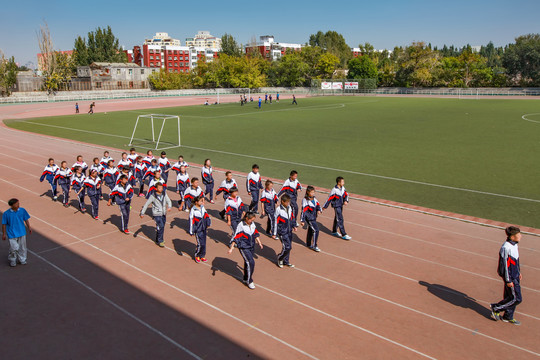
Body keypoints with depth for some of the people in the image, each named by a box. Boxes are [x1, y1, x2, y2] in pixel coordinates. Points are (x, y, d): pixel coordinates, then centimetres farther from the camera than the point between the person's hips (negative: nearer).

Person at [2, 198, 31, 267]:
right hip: (12, 234, -3)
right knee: (14, 248, -5)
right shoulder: (6, 213, -13)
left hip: (22, 232, 3)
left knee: (22, 247, 14)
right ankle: (12, 260, 21)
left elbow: (26, 219, 7)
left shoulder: (22, 210, -6)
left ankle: (22, 260, 33)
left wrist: (29, 228, 9)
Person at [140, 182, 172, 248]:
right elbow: (146, 204, -6)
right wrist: (142, 213, -4)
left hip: (163, 214, 5)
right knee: (161, 227, -14)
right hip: (157, 214, -5)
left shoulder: (164, 194, 0)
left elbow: (168, 201, 3)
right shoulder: (153, 196, -13)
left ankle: (158, 240, 33)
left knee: (162, 227, 14)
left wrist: (169, 207, -19)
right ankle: (160, 241, -1)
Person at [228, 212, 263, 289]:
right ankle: (249, 281, 2)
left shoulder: (253, 224, 1)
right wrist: (231, 248, -17)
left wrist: (259, 242, 25)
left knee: (247, 262, 18)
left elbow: (255, 233, 17)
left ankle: (245, 279, 38)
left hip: (252, 247, 6)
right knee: (251, 262, -13)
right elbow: (235, 237, -16)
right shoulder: (241, 226, -17)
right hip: (244, 247, -6)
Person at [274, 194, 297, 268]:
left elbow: (292, 217, 18)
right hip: (282, 232, -7)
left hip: (289, 231, 7)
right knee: (287, 247, -10)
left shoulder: (289, 208, 5)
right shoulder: (278, 210, -15)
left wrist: (294, 226, 5)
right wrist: (274, 233, -11)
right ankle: (280, 258, 17)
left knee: (289, 247, 13)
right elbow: (276, 221, -13)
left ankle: (286, 262, 29)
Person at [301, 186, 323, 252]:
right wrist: (302, 220, -17)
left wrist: (319, 210, -13)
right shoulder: (305, 200, -16)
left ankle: (308, 244, 34)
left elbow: (318, 205, 11)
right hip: (309, 218, -8)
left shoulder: (314, 199, 6)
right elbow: (303, 210, -17)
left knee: (310, 230, 18)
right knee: (316, 230, -12)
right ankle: (314, 246, -3)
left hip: (314, 217, 8)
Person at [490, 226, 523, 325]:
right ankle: (496, 308, 15)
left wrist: (518, 272, 24)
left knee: (510, 297, 17)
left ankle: (508, 317, 32)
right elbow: (505, 265, -23)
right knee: (516, 299, -1)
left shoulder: (514, 244, 3)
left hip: (515, 275, 9)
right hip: (510, 276, -9)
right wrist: (508, 280, -19)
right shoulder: (506, 248, -26)